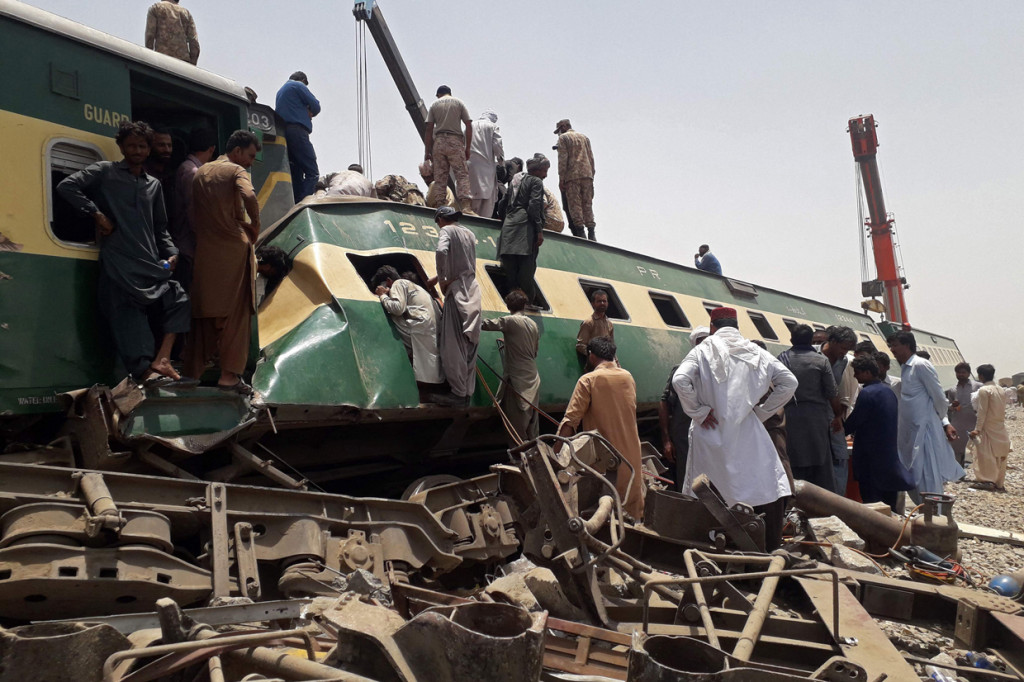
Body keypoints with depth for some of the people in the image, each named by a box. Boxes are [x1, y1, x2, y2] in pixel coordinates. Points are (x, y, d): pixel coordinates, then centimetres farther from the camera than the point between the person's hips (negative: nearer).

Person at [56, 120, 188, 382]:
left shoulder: (154, 185, 21)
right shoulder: (105, 171, 7)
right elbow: (67, 186, -4)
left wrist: (171, 253, 6)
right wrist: (97, 214, -9)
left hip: (151, 262, 6)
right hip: (119, 262, -6)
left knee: (178, 299, -5)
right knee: (128, 315, -12)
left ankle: (160, 360, -12)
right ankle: (145, 369, -15)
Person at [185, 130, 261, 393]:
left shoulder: (200, 173, 18)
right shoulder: (236, 170, -3)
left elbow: (193, 211, 18)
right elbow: (249, 196, -23)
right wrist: (255, 224, -10)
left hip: (204, 252, 6)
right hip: (233, 250, -6)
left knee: (204, 312, 12)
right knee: (235, 313, -2)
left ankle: (194, 371, 15)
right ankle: (229, 375, -4)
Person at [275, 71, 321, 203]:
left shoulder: (280, 91, 30)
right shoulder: (298, 86, 4)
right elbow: (315, 106, -3)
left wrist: (306, 114, 12)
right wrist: (310, 113, 19)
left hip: (283, 132, 9)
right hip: (297, 131, -9)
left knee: (296, 175, 7)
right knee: (312, 173, -15)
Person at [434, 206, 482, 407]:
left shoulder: (447, 231, -3)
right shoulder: (470, 234, 19)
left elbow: (442, 251, -24)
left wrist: (442, 279, -13)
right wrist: (440, 277, 25)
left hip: (457, 290, -7)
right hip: (473, 290, 7)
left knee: (454, 346, -5)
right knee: (469, 345, 8)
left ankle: (459, 393, -5)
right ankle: (468, 392, 11)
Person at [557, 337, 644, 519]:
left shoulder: (588, 380, -11)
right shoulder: (628, 377, 5)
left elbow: (571, 420, -18)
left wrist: (555, 453, -17)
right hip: (631, 453, 5)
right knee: (633, 501, 15)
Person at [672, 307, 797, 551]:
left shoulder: (703, 351, -3)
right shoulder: (756, 353, 5)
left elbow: (680, 380, -19)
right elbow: (789, 382, 5)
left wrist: (698, 412, -8)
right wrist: (762, 411, 9)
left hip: (711, 434, -1)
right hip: (748, 435, 1)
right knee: (770, 492, 11)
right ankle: (771, 550, 10)